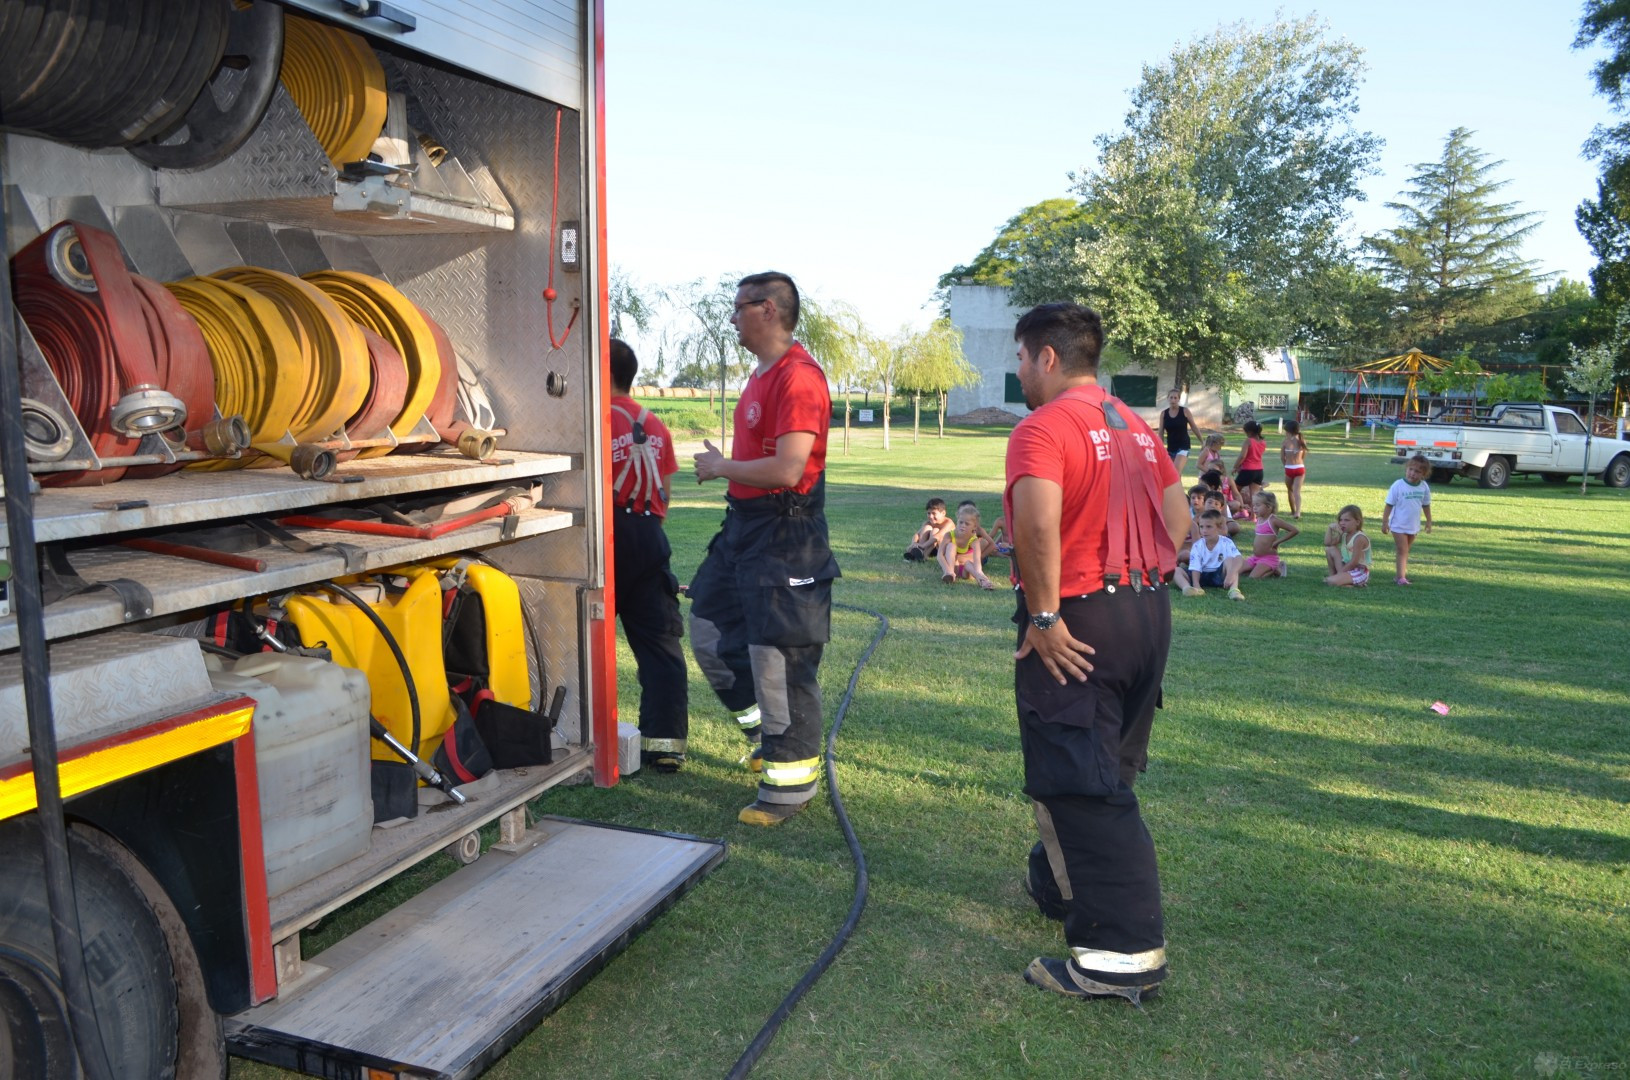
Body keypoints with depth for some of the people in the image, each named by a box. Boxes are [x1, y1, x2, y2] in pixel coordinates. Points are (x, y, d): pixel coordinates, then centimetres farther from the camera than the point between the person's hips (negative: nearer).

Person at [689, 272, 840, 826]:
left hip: (784, 534, -11)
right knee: (709, 633, 18)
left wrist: (722, 468, -14)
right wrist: (721, 465, 9)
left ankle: (790, 782, 13)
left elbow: (787, 470, -27)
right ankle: (769, 734, 34)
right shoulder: (761, 374, 14)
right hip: (744, 525, 11)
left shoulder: (798, 378, -19)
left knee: (780, 659, -2)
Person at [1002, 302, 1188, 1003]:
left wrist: (1043, 615, -24)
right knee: (1107, 771, 21)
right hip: (1148, 615, 10)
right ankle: (1060, 886, 41)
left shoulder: (1044, 428, -15)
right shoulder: (1135, 427, 14)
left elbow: (1037, 519, -31)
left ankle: (1126, 952, 0)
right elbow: (1176, 513, 15)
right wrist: (1143, 580, 14)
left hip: (1075, 628, -9)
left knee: (1077, 785, -3)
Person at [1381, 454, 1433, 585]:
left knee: (1405, 551, 14)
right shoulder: (1398, 485, -16)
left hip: (1414, 526, 4)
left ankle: (1403, 573, 21)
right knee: (1402, 550, -6)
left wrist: (1428, 521, 16)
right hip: (1399, 525, -4)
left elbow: (1426, 505, 11)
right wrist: (1384, 522, -10)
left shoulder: (1424, 487, -3)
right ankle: (1401, 577, -7)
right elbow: (1389, 505, -11)